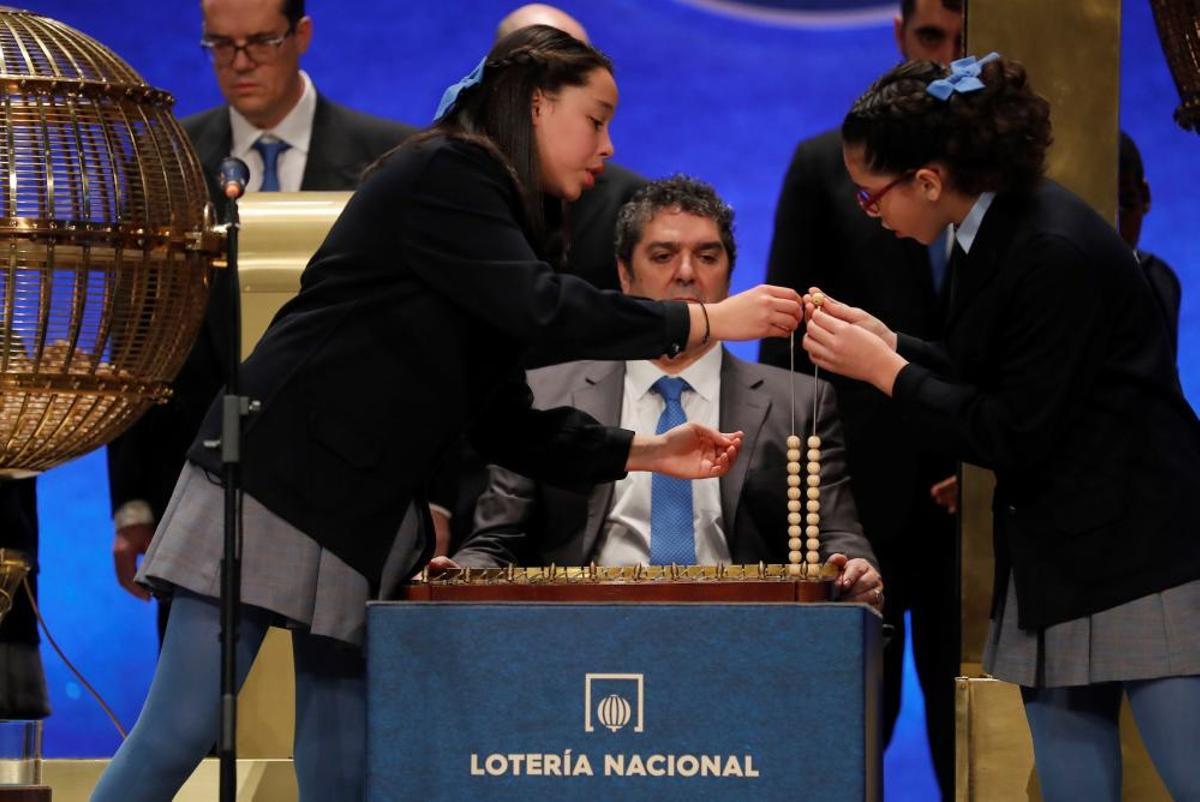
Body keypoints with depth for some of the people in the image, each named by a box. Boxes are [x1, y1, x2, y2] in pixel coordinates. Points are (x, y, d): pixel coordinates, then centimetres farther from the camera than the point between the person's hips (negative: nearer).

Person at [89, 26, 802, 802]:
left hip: (364, 518, 9)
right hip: (278, 485, -9)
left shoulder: (482, 199, 17)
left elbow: (510, 423, 16)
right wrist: (704, 322, -14)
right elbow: (540, 306, -21)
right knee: (180, 735, -11)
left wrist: (642, 451, 6)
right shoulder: (442, 173, -8)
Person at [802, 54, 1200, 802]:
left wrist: (883, 370, -12)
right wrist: (887, 341, 7)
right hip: (1057, 570, 10)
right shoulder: (998, 232, 6)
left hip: (1139, 565, -10)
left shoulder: (1057, 255, -21)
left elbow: (1017, 437, -19)